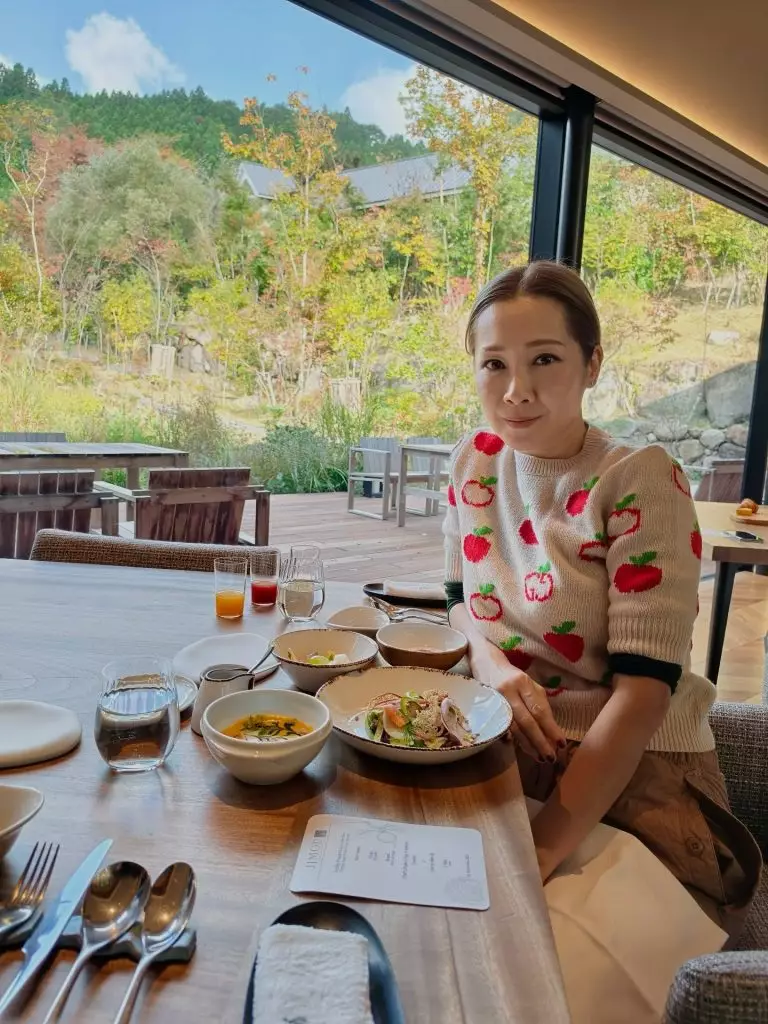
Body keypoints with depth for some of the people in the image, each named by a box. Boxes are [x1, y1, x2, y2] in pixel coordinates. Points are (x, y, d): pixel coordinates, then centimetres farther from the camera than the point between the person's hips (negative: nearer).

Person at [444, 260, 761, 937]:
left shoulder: (641, 481, -16)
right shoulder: (476, 461, 0)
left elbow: (644, 686, -19)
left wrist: (544, 848, -25)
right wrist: (495, 667, -12)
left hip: (634, 764, -4)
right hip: (505, 742, 5)